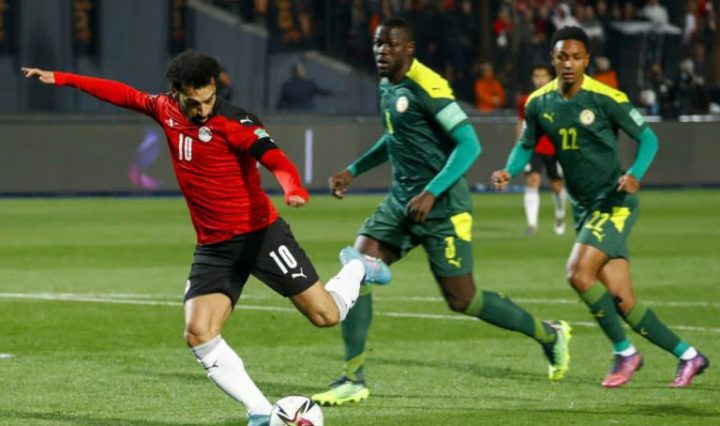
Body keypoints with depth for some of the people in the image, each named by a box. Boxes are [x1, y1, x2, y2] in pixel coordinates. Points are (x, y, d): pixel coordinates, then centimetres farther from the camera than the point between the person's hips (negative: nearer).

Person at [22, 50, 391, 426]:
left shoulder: (233, 122, -17)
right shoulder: (166, 109, 1)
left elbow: (276, 161, -30)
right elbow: (126, 95, 19)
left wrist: (295, 191, -52)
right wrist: (62, 79, 22)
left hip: (260, 234, -5)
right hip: (213, 246, 5)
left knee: (326, 315, -5)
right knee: (199, 334, -16)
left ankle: (356, 269, 30)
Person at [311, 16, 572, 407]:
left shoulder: (425, 87, -18)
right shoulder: (387, 86, 10)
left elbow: (469, 144, -22)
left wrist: (431, 192, -28)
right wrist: (354, 170, 22)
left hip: (441, 204, -8)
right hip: (401, 199, 8)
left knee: (461, 299, -2)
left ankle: (549, 335, 19)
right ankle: (354, 379, -2)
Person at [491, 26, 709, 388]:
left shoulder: (605, 98, -13)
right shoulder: (539, 103, 2)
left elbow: (647, 137, -6)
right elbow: (526, 145, 16)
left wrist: (635, 174, -23)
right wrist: (509, 171, -4)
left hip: (614, 203, -6)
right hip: (584, 208, 6)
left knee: (579, 273, -22)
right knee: (623, 303, 2)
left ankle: (624, 352, -5)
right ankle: (688, 355, 16)